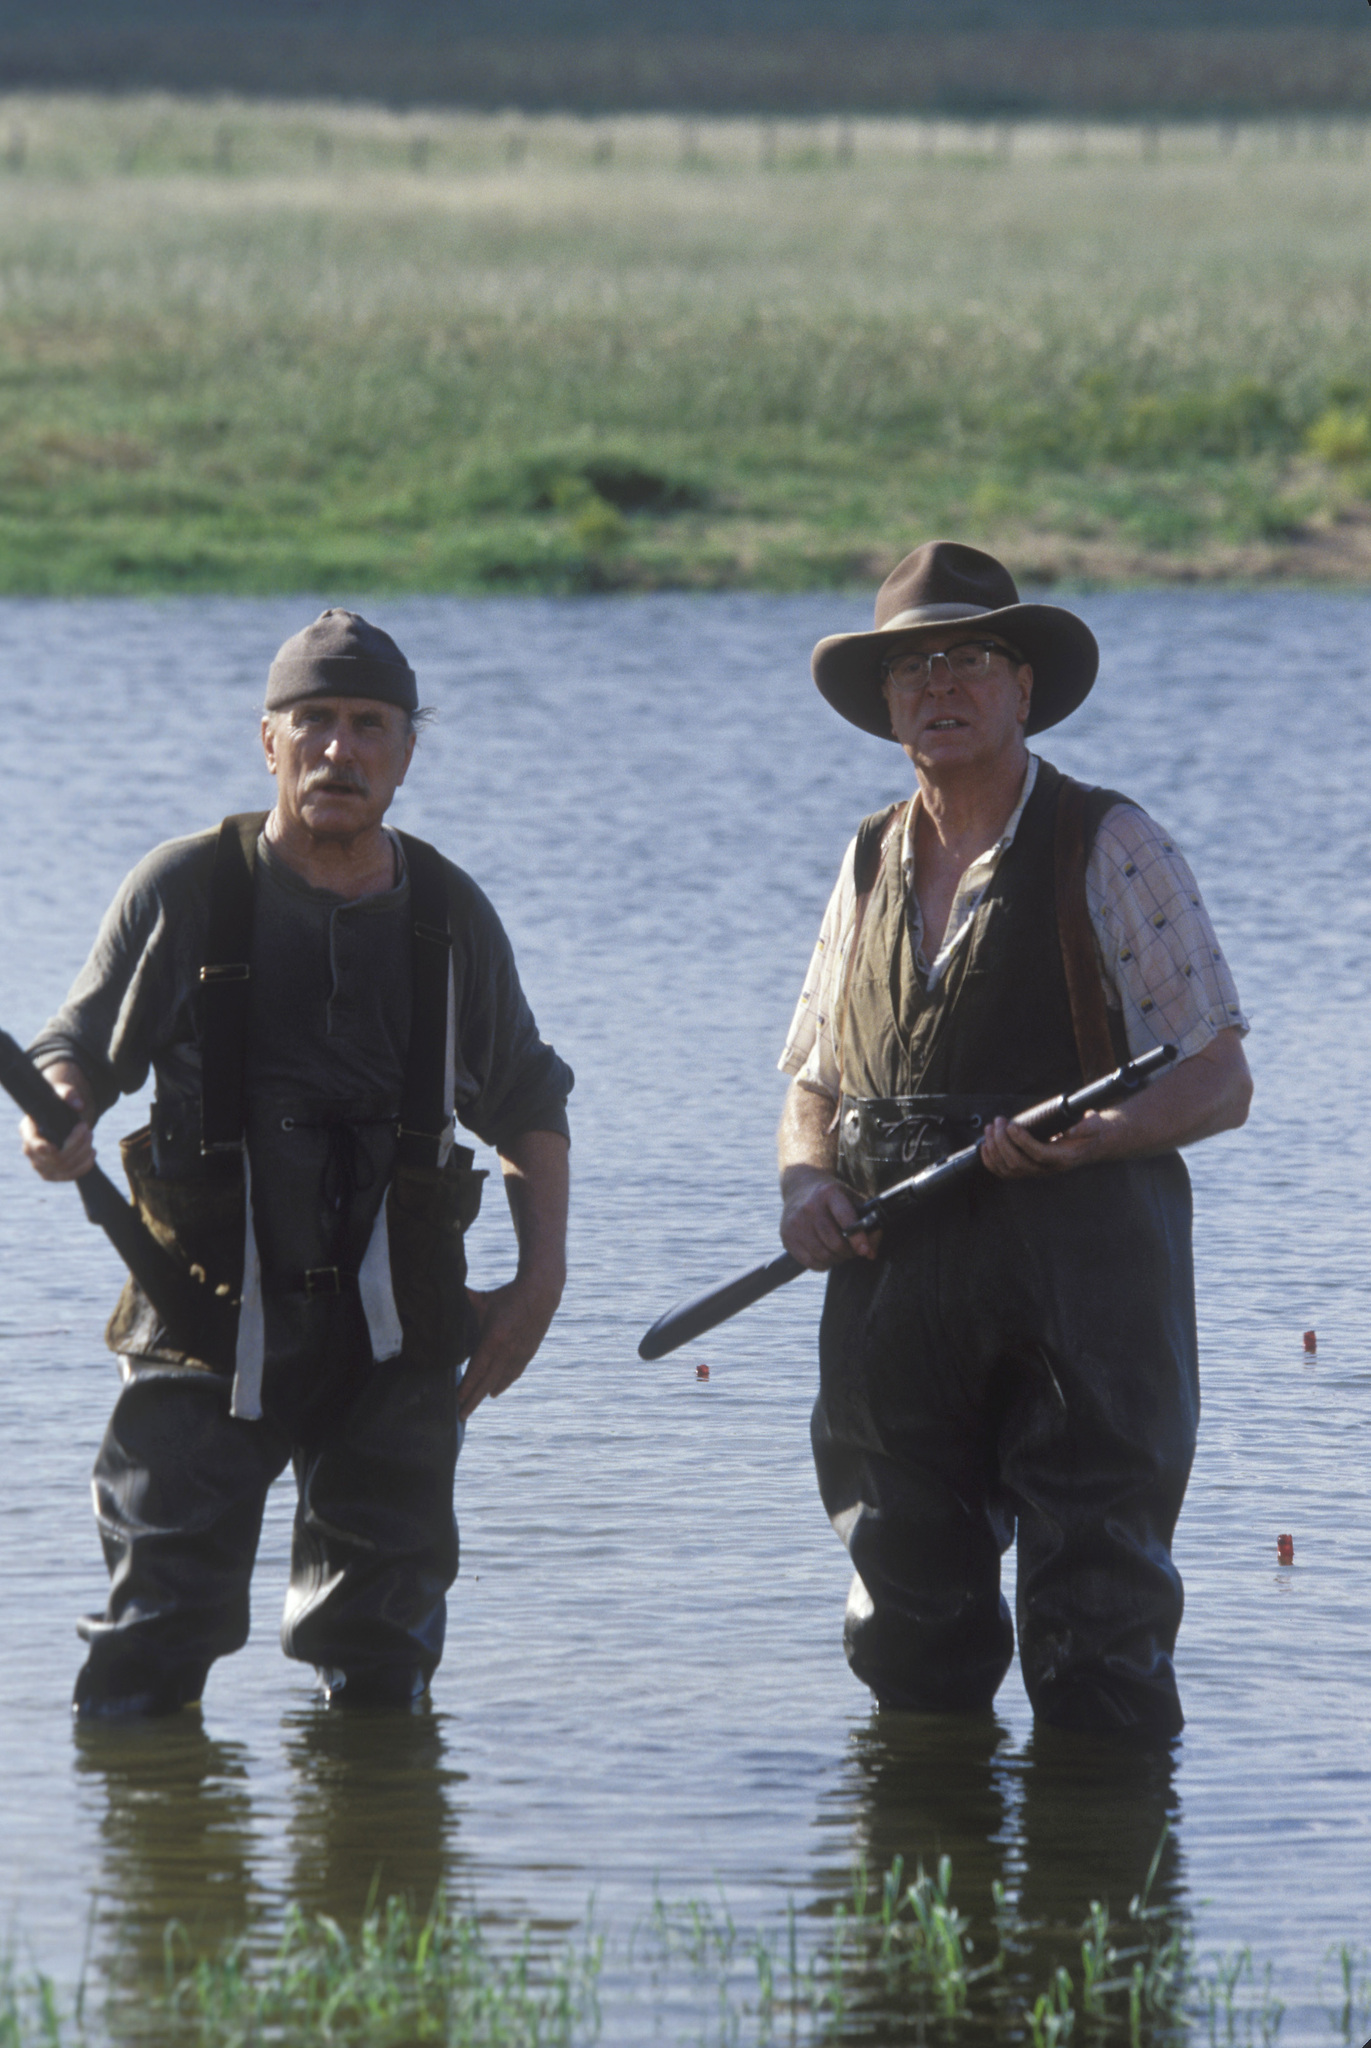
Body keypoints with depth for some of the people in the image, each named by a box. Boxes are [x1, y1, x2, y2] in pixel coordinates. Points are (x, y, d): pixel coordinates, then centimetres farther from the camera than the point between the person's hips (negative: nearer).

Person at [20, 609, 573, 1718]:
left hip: (394, 1336, 2)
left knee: (384, 1648, 7)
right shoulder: (186, 889, -2)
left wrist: (542, 1275, 6)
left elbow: (528, 1102, 18)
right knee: (155, 1632, -7)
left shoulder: (450, 914, 7)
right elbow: (81, 1048, 4)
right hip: (207, 1323, -2)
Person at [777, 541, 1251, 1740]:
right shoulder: (872, 865, 17)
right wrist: (806, 1182, -1)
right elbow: (814, 1081, 22)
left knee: (1097, 1641, -7)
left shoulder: (1111, 851, 0)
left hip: (1077, 1273, -5)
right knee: (909, 1633, 8)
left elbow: (1221, 1081, -3)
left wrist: (1085, 1138, -21)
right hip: (896, 1276, 5)